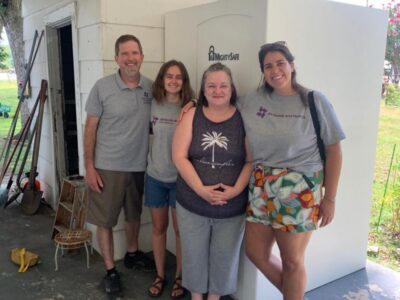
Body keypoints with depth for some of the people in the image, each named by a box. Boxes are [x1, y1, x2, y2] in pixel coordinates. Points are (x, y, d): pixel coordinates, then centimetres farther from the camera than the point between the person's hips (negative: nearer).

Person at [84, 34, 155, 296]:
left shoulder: (152, 87, -1)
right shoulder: (102, 87, -11)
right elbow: (90, 129, -7)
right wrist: (89, 166, -10)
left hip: (139, 166, 4)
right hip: (107, 166, -3)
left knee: (134, 214, 21)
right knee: (105, 220, 7)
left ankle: (132, 254, 45)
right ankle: (110, 270, 26)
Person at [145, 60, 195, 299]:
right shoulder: (154, 105, -1)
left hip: (181, 178, -3)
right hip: (155, 176, 3)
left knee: (180, 229, 9)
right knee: (158, 228, 14)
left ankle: (180, 277, 28)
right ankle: (160, 275, 32)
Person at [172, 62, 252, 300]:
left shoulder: (243, 118, -3)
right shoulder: (192, 116, -1)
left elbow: (252, 160, -4)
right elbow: (179, 157, -7)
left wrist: (236, 189, -17)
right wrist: (201, 189, -16)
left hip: (232, 207, 0)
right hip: (192, 204, 1)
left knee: (224, 256, 14)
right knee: (194, 254, 15)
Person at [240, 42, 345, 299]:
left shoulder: (315, 101, -7)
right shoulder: (251, 101, 2)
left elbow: (334, 151, -5)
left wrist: (330, 198, -5)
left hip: (299, 190, -4)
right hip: (260, 186, 5)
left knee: (292, 260, 9)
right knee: (255, 252, 14)